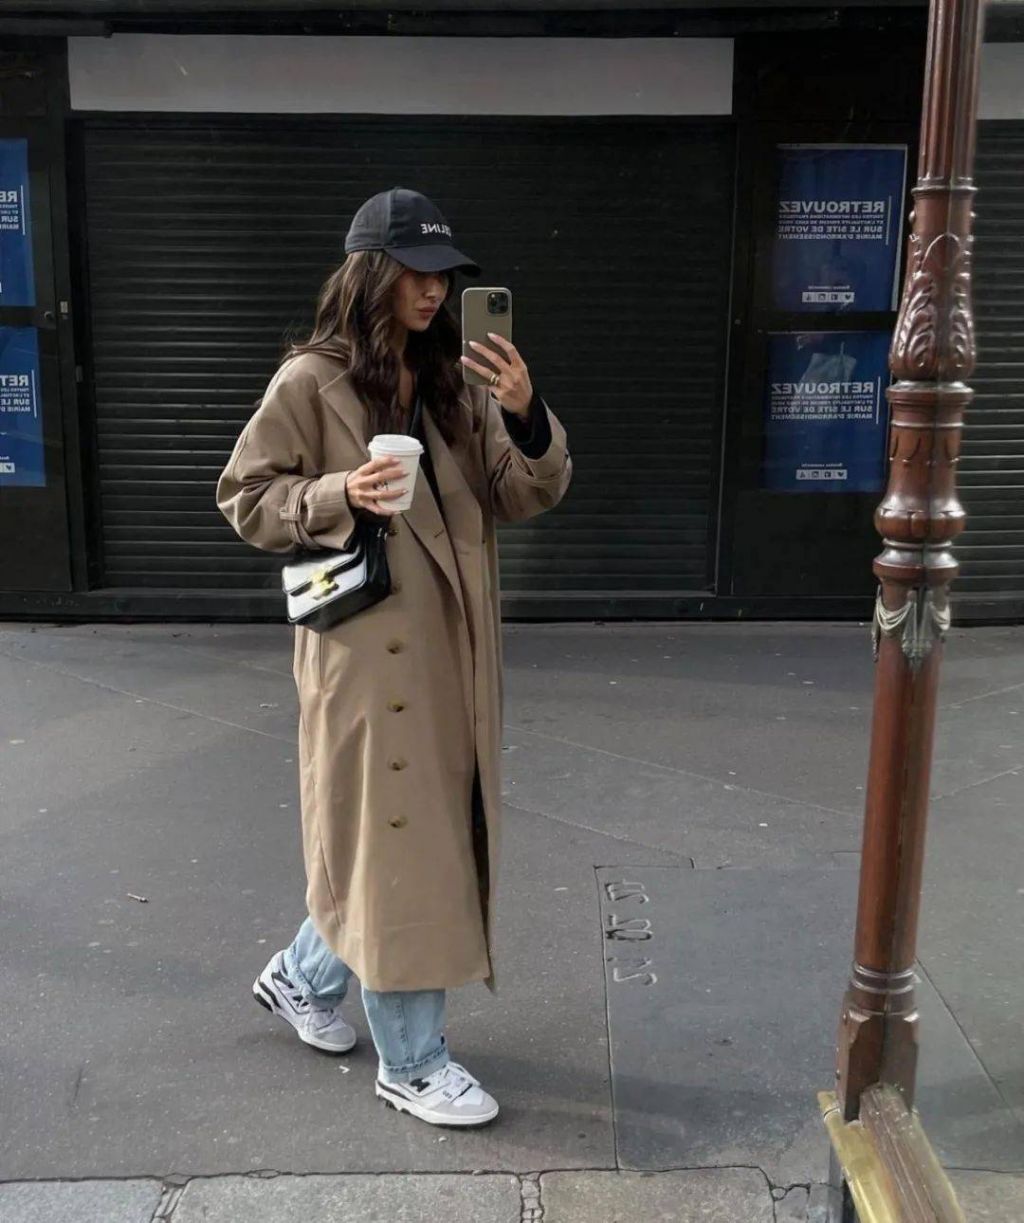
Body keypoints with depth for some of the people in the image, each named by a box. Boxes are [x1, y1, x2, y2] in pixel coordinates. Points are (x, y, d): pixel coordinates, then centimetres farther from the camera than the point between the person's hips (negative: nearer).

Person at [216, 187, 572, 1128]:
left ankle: (303, 978, 40)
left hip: (451, 650, 7)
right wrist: (339, 497, -19)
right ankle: (413, 1062, 20)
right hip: (369, 647, -6)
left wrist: (528, 416, -16)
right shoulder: (311, 381, -7)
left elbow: (528, 497, 2)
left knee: (434, 834, 16)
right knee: (396, 845, 2)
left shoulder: (455, 384, 8)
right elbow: (245, 497, -3)